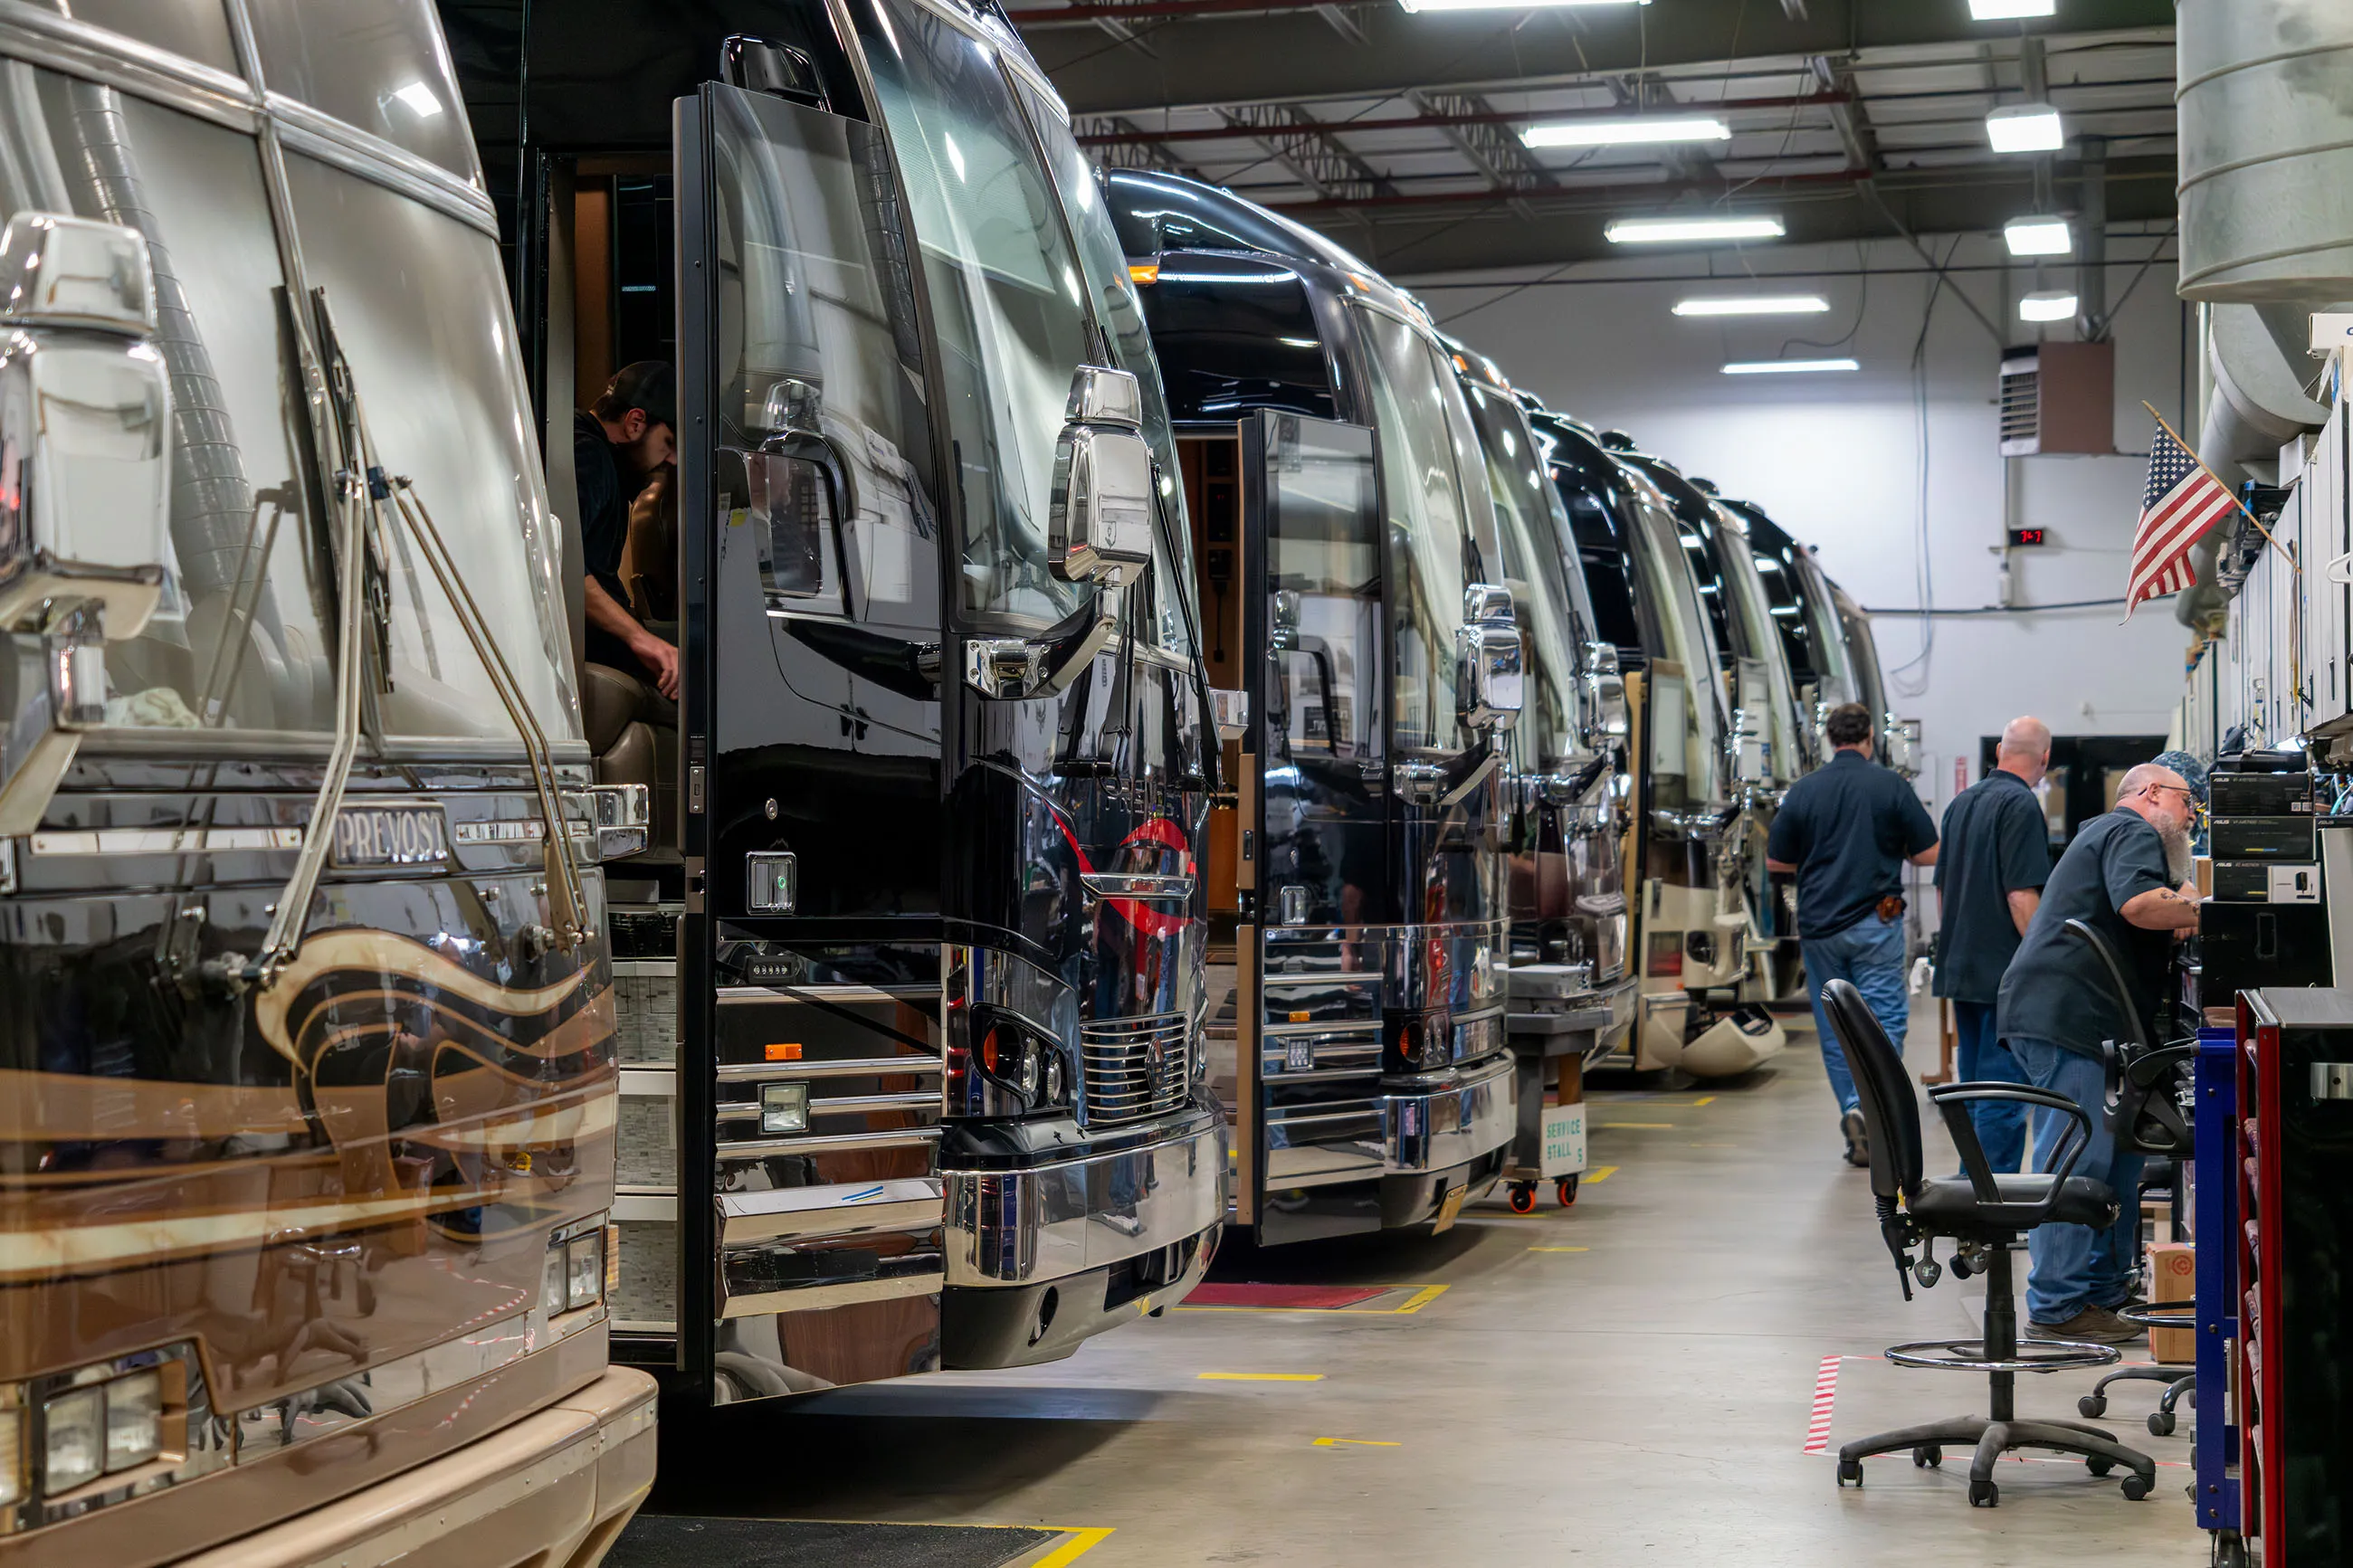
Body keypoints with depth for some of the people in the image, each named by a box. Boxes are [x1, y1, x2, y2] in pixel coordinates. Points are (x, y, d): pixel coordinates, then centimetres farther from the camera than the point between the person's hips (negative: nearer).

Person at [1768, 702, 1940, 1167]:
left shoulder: (1804, 790, 1)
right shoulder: (1890, 787, -4)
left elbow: (1776, 860, 7)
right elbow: (1930, 853, -1)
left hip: (1819, 925, 2)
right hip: (1876, 921, -2)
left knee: (1834, 1028, 10)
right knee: (1884, 1017, -1)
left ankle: (1853, 1110, 7)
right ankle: (1869, 1105, -20)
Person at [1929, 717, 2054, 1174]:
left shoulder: (1961, 803, 13)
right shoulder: (2021, 806, -13)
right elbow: (2022, 896, -19)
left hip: (1960, 968, 9)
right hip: (2007, 973, -9)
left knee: (1973, 1090, 14)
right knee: (2004, 1095, -6)